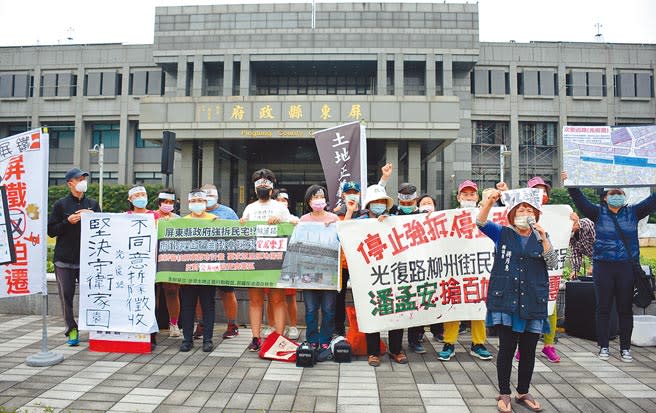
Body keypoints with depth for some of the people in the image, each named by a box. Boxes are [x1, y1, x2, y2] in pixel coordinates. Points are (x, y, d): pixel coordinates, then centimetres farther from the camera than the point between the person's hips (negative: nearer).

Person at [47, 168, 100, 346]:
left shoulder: (93, 204, 10)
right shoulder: (60, 204, 3)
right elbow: (51, 231, 2)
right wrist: (68, 221, -12)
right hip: (64, 259, -1)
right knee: (67, 295, 4)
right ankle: (72, 330, 14)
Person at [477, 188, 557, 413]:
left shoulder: (541, 238, 10)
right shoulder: (502, 234, 4)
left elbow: (553, 264, -1)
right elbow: (481, 222, -10)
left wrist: (543, 238, -13)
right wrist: (490, 200, -25)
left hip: (533, 302, 3)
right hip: (506, 300, -2)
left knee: (528, 350, 10)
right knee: (507, 348, 0)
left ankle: (523, 392, 28)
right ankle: (504, 394, 15)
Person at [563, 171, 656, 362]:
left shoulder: (633, 212, 9)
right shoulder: (598, 212, 3)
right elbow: (580, 200, -7)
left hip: (627, 267, 1)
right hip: (603, 266, -1)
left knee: (626, 309, 8)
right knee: (603, 308, 5)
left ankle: (625, 348, 19)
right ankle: (603, 346, 15)